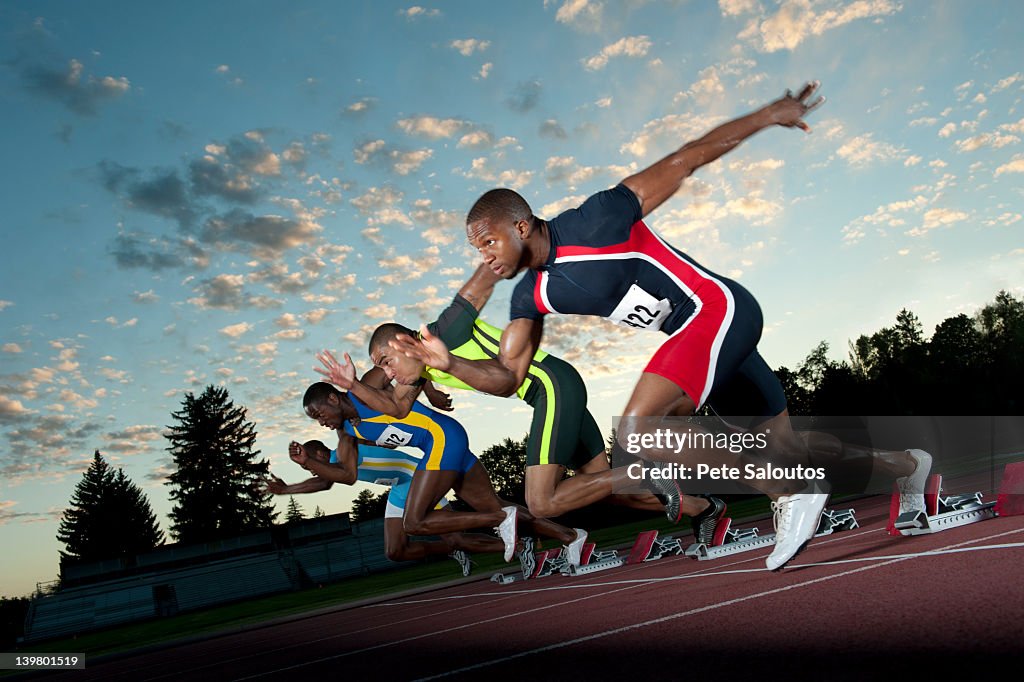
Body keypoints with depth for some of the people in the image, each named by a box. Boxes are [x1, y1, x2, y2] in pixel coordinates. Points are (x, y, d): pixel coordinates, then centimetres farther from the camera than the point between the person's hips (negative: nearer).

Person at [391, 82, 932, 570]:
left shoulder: (594, 222, -20)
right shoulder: (532, 296, 2)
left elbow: (685, 159, -12)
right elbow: (508, 376, 1)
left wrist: (773, 114, -4)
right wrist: (449, 362, -16)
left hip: (721, 310, -8)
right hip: (705, 332, 8)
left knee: (638, 428, -23)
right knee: (788, 448, 18)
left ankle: (791, 496, -12)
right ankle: (904, 465, 44)